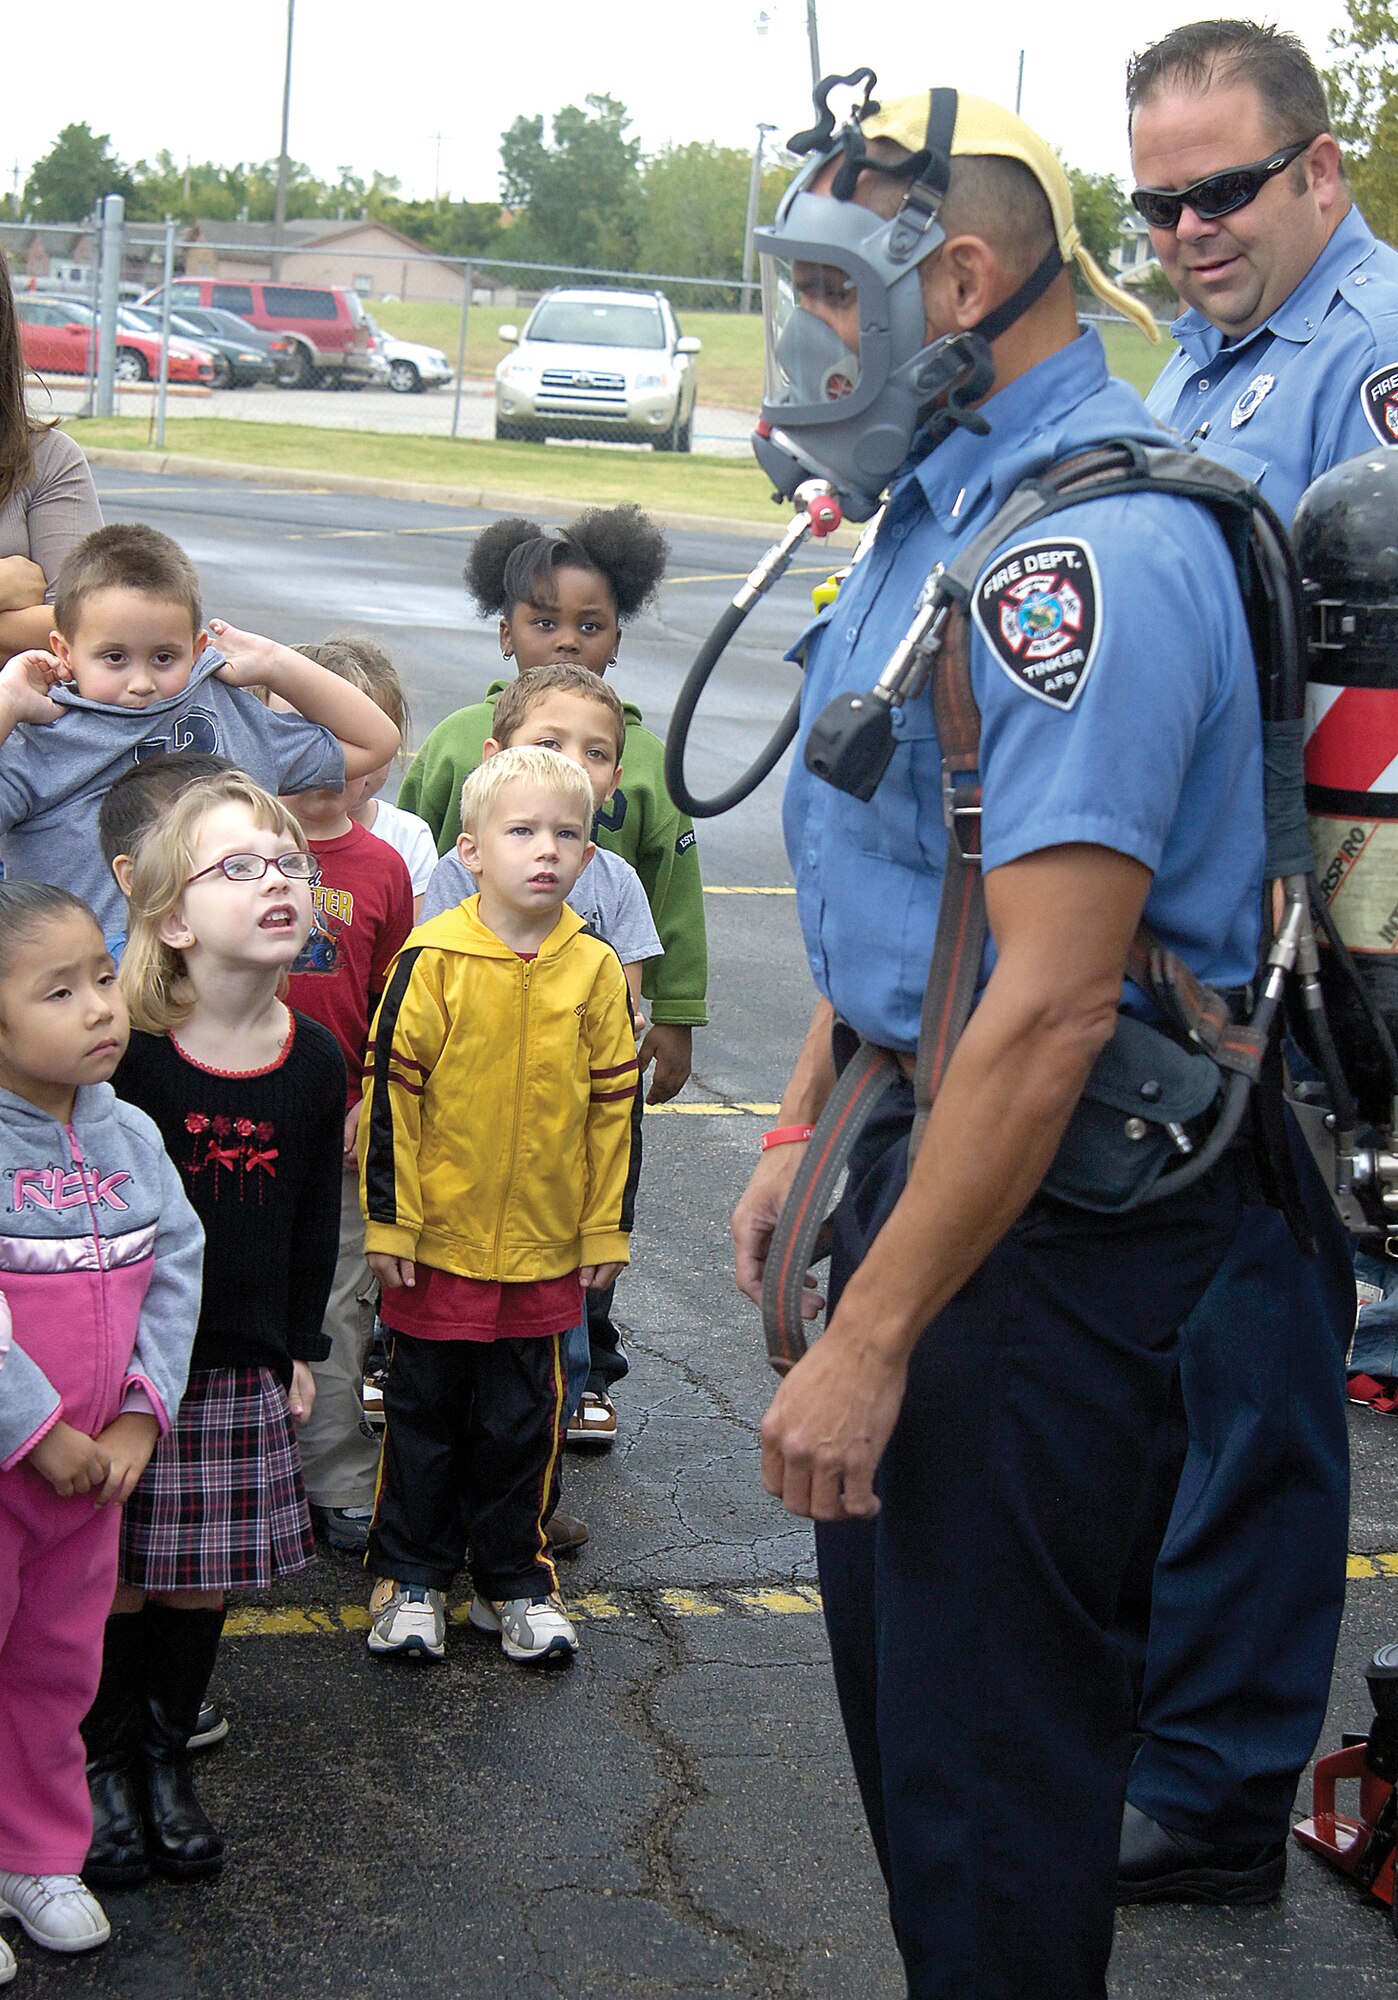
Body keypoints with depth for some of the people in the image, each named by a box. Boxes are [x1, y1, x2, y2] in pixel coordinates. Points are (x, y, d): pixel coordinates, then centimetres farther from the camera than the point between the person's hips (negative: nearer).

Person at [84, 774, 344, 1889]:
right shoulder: (124, 1053, -16)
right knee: (114, 1580, 4)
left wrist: (300, 1349, 14)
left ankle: (168, 1757, 32)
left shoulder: (314, 1061, -1)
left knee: (204, 1584, 11)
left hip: (241, 1368, 4)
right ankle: (105, 1764, 26)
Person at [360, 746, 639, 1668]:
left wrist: (608, 1227, 6)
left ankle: (515, 1580, 26)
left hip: (546, 1246, 2)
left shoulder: (597, 970, -2)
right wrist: (389, 1218, -7)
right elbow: (390, 1091, -6)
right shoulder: (434, 959, -10)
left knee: (525, 1421, 11)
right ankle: (412, 1577, 24)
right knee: (426, 1415, 10)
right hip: (437, 1241, -2)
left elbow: (615, 1104, 5)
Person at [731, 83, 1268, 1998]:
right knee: (886, 1639, 22)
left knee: (982, 1721, 1)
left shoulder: (1086, 549, -25)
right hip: (927, 1136, 10)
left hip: (1051, 1200, -10)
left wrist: (870, 1341, -26)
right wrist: (805, 1127, 20)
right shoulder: (943, 504, 9)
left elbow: (1049, 1006, -29)